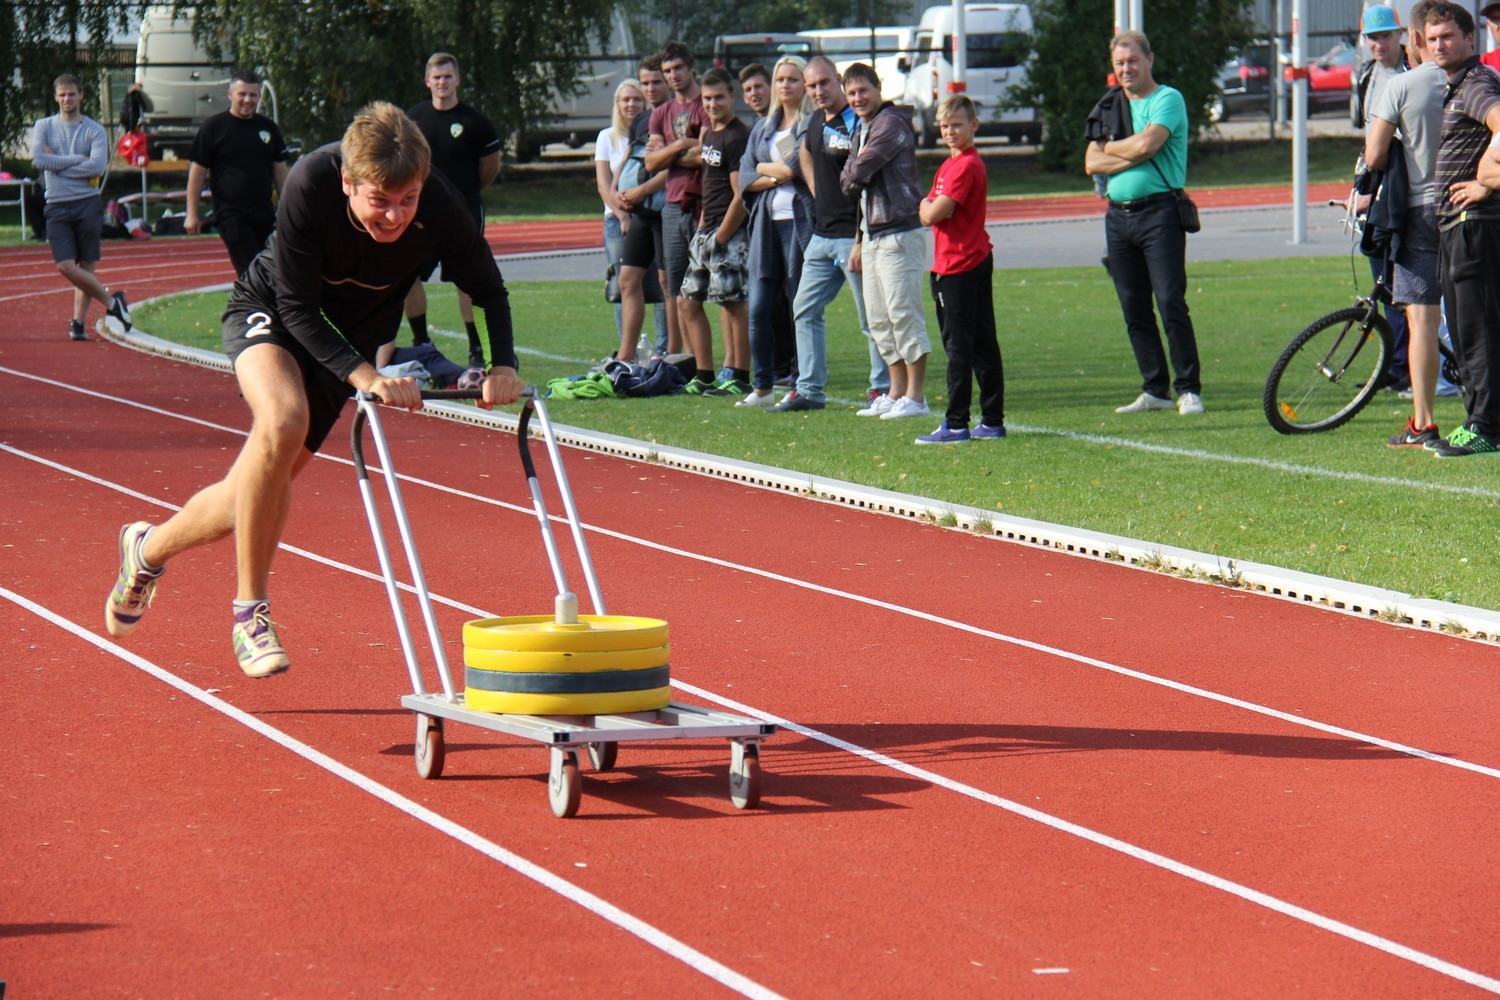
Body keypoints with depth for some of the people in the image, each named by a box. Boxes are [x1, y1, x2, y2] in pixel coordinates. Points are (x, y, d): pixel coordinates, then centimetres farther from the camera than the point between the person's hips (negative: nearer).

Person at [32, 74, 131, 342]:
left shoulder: (95, 130, 3)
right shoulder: (44, 127, 9)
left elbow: (97, 166, -12)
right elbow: (38, 159, -8)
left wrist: (56, 164, -10)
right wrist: (77, 160, -8)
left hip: (88, 203, -1)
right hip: (57, 206, 1)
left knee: (86, 266, -1)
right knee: (65, 266, -10)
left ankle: (78, 321, 6)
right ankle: (112, 301, 3)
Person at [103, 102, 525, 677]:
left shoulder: (441, 211, -28)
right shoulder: (310, 185, -34)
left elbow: (489, 292, -9)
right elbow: (297, 307, -28)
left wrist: (502, 366, -26)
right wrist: (363, 375, -40)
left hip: (349, 339, 4)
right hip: (269, 312, -3)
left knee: (264, 482, 5)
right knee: (283, 420, -33)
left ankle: (150, 548, 36)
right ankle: (251, 611, -20)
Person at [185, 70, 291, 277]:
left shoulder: (269, 128, 10)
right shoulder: (213, 126, -2)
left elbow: (280, 172, 16)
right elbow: (198, 171, 0)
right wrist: (192, 213, -4)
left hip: (264, 213, 5)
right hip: (231, 215, -5)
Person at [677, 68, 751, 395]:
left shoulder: (737, 138, -13)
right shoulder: (710, 134, 16)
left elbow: (740, 196, -17)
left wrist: (719, 238, -16)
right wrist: (702, 226, 14)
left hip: (729, 232, -10)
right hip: (707, 231, 10)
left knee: (732, 303, -6)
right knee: (690, 302, 10)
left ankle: (740, 378, 0)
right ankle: (704, 377, 16)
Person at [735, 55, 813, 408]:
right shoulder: (762, 128, 19)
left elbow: (795, 167, -13)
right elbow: (745, 177, 11)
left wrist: (763, 168, 4)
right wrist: (776, 176, -7)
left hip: (801, 222, -6)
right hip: (766, 223, 6)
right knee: (759, 309, 1)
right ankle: (763, 385, 9)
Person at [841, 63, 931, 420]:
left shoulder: (891, 124, -12)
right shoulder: (862, 131, 20)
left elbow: (859, 172, -21)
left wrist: (848, 177, 3)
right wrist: (859, 241, 21)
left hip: (898, 233, -10)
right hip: (873, 235, 10)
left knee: (902, 312, -9)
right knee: (878, 318, 11)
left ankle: (915, 397, -6)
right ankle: (896, 392, 17)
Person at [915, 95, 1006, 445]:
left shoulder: (965, 166, -16)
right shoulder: (951, 164, 17)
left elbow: (933, 215, -20)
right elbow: (931, 214, 18)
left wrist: (926, 206, -1)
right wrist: (931, 208, -1)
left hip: (958, 268, -10)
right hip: (978, 260, 10)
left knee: (959, 347, -7)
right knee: (983, 345, 11)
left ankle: (957, 425, -6)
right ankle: (992, 422, 16)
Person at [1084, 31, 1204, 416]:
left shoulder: (1167, 99, -3)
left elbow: (1146, 144, -19)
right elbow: (1092, 163, 6)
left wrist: (1110, 148, -1)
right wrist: (1132, 157, -10)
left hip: (1158, 210, -7)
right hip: (1118, 214, 7)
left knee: (1171, 304, -10)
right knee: (1134, 310, 7)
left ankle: (1189, 390, -7)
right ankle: (1154, 390, 13)